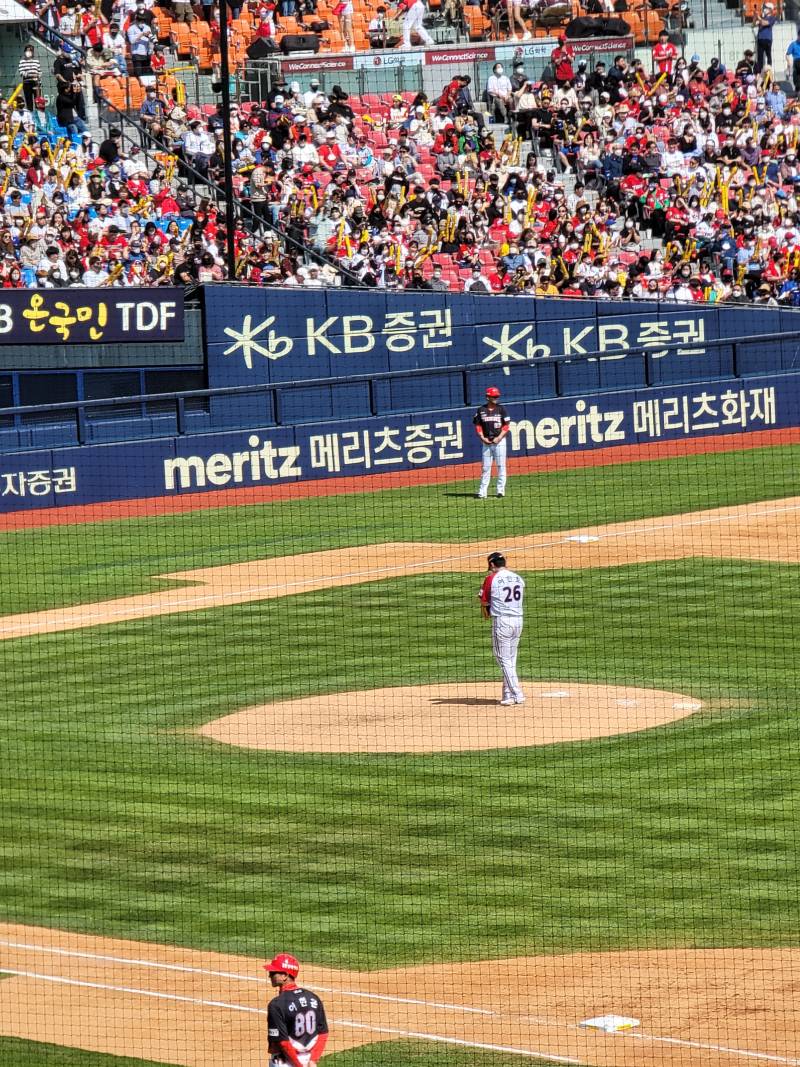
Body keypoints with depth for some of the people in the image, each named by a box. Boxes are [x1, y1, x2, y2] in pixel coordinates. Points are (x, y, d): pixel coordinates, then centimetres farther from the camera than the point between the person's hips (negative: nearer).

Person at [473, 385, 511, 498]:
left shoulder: (501, 409, 0)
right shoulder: (481, 410, 4)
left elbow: (506, 425, -2)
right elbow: (478, 425, 7)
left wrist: (499, 438, -12)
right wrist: (482, 437, -7)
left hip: (499, 441, -1)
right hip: (486, 441, 1)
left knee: (501, 466, 1)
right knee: (485, 467, 2)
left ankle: (501, 489, 7)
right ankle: (482, 491, 2)